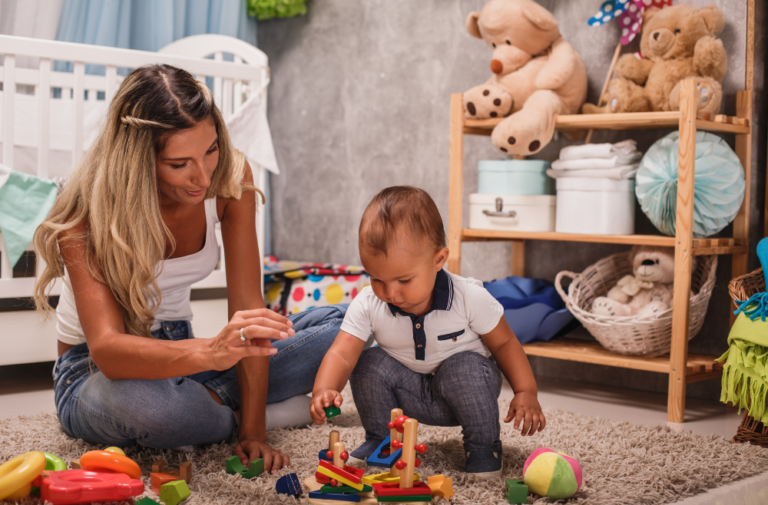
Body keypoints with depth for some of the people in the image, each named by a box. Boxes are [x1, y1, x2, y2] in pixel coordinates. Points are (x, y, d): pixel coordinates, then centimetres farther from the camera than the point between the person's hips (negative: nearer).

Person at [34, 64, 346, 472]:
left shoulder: (230, 176, -15)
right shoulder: (89, 212, -27)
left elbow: (247, 306, -16)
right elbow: (107, 349, -40)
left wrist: (254, 430, -23)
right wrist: (211, 352, -59)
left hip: (179, 354, 4)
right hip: (97, 373, -3)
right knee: (135, 400, -42)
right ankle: (232, 418, -10)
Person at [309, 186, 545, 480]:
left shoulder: (470, 298, -24)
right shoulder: (367, 306, -19)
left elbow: (504, 343, -11)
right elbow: (342, 354, -26)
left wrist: (525, 392, -18)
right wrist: (323, 390, -46)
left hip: (466, 388, -2)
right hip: (410, 393, 3)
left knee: (464, 368, -33)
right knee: (368, 363, -20)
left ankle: (483, 445, -9)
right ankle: (380, 440, 4)